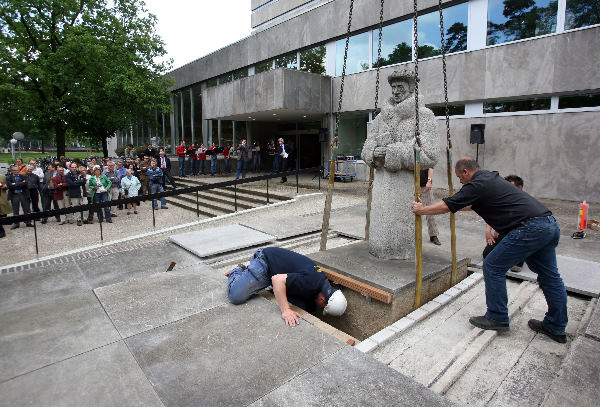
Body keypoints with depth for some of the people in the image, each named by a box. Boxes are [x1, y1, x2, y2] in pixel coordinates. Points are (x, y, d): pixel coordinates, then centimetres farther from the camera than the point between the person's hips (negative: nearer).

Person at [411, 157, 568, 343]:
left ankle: (497, 318, 13)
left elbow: (448, 205, -5)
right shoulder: (491, 176, 21)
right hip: (550, 224, 10)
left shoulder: (477, 185, -8)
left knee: (493, 267, 1)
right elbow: (473, 203, 36)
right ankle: (556, 328, 30)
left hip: (530, 228, -10)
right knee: (549, 275, 17)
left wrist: (421, 210, 8)